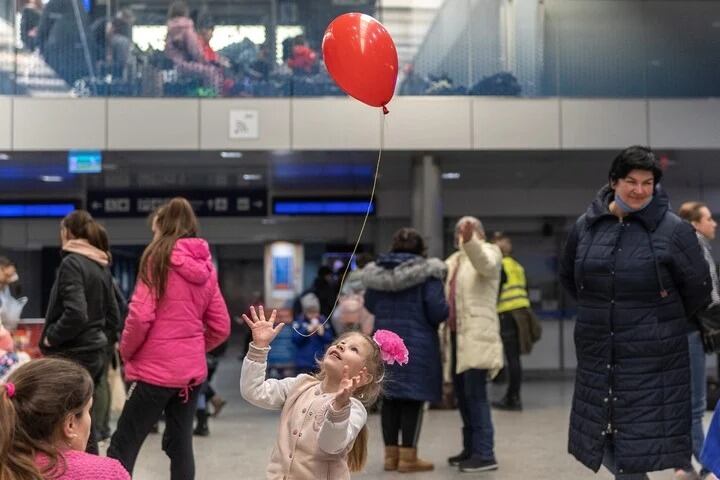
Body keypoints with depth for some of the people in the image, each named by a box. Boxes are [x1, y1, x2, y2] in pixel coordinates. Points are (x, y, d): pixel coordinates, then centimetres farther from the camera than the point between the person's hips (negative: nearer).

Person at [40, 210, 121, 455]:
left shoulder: (71, 263, -13)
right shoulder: (102, 267, 12)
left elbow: (75, 314, -24)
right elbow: (113, 317, 14)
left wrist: (51, 337, -12)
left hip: (74, 355, -8)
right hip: (96, 353, 8)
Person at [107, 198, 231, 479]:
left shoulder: (158, 258, -7)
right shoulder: (205, 267, 7)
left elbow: (140, 316, -15)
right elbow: (221, 327, 8)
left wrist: (126, 352, 0)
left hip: (156, 369, -6)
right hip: (192, 371, 6)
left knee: (123, 448, 0)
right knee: (180, 445, 13)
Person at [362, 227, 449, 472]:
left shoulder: (375, 272, 6)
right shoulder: (427, 272, -10)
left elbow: (370, 305, 17)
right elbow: (437, 310, -15)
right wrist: (442, 315, 6)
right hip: (416, 344, -5)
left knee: (389, 398, 11)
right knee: (412, 398, 1)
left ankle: (391, 453, 18)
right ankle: (408, 456, 3)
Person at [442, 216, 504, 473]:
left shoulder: (489, 251, 0)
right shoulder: (452, 262, 21)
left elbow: (485, 265, -24)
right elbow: (444, 296, 18)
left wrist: (470, 240, -42)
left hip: (477, 335, -7)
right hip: (456, 336, 7)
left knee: (475, 395, -12)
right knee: (462, 396, 10)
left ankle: (485, 454, -11)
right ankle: (471, 449, 18)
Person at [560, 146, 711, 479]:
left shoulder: (673, 230, -8)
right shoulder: (586, 226, 3)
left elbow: (698, 290, 0)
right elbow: (568, 277, 20)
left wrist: (664, 322, 8)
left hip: (653, 360, -4)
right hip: (598, 356, 4)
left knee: (638, 448, -3)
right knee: (602, 442, 11)